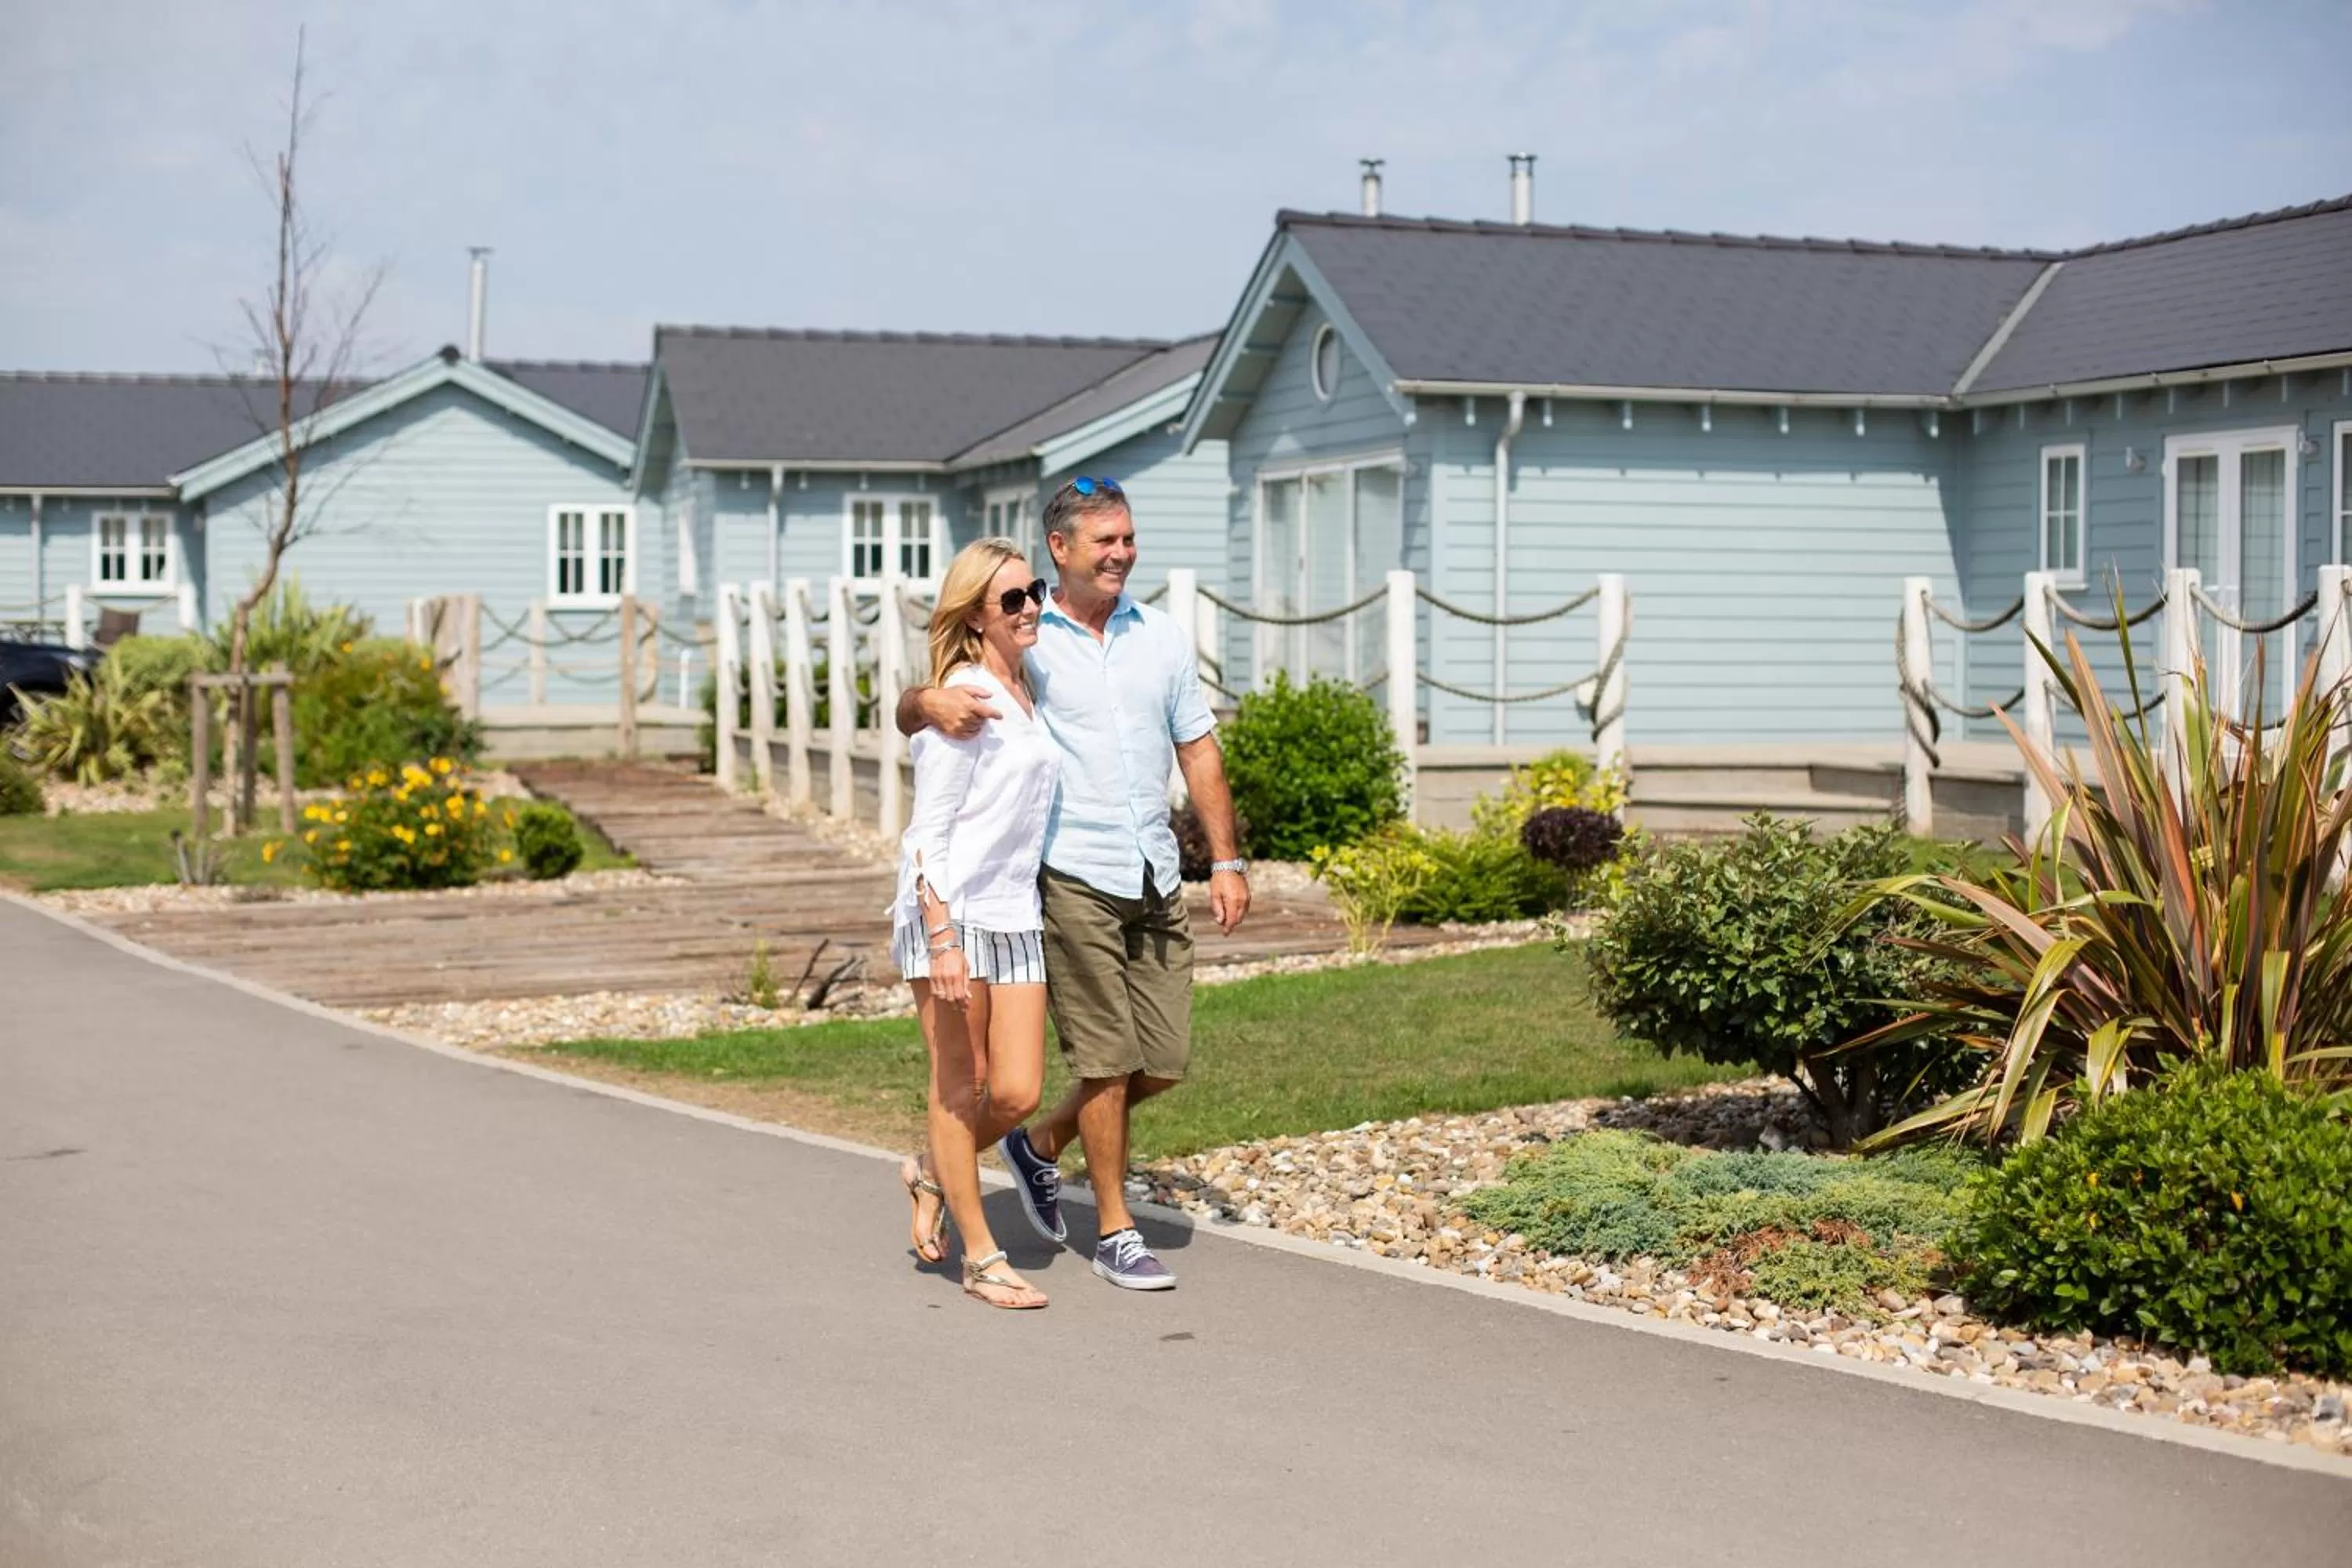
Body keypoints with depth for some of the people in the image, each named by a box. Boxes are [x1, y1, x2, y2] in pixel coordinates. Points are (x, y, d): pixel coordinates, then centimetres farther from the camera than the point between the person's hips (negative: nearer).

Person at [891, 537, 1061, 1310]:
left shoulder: (1026, 691, 13)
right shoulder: (965, 697, -11)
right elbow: (930, 828, -13)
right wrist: (941, 935, -19)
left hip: (1015, 915, 7)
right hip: (948, 911, -7)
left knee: (1017, 1093, 1)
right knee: (960, 1085, 3)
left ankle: (932, 1175, 29)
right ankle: (981, 1257, 12)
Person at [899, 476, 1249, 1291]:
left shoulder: (1162, 636, 11)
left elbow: (1198, 749, 15)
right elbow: (907, 713, -5)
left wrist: (1228, 860, 8)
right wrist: (932, 701, -30)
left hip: (1156, 877, 5)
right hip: (1073, 877, -5)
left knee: (1166, 1058, 7)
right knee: (1108, 1059, -2)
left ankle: (1042, 1144, 30)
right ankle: (1115, 1233, 13)